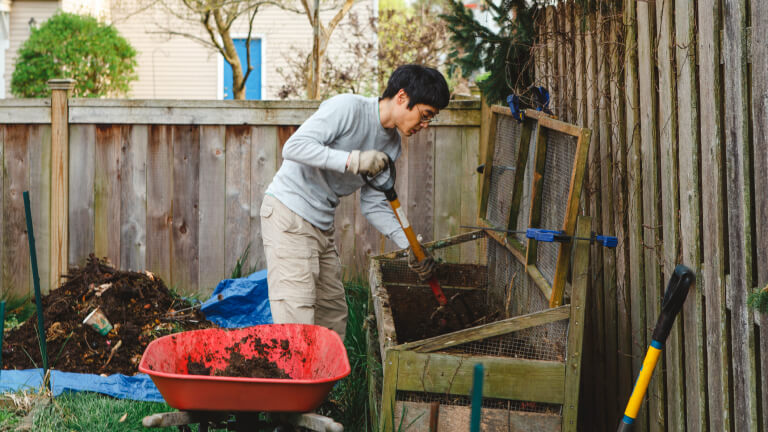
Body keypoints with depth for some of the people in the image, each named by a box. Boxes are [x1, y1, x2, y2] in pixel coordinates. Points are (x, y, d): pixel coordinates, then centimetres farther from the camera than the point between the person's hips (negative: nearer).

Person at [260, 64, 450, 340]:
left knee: (333, 318, 12)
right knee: (297, 321, -14)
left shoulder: (390, 146, 8)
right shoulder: (347, 107, -16)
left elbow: (373, 204, 11)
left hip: (322, 225, 9)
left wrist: (410, 245, -1)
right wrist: (353, 160, -32)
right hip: (289, 215, -9)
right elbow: (294, 147, -24)